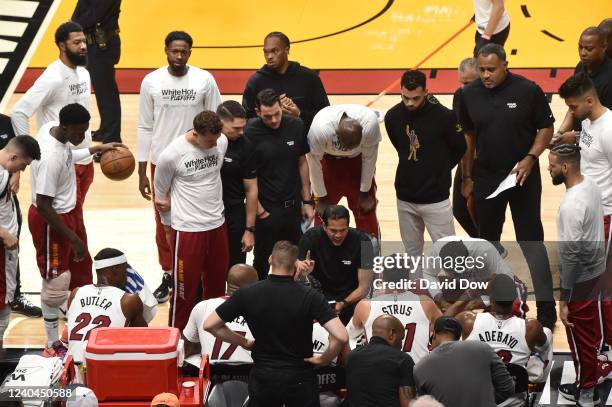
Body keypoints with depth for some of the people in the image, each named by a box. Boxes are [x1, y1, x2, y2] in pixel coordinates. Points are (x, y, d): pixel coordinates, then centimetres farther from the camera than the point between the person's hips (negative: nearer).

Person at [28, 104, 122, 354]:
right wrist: (73, 238, -25)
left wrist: (97, 149, 22)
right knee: (56, 282, 5)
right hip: (51, 221, -10)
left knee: (81, 267, 24)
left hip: (69, 211, 10)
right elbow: (43, 205, -30)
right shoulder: (50, 157, -34)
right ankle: (53, 342, 22)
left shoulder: (53, 129, -8)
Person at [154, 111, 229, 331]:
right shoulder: (171, 155, -19)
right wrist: (169, 226, 7)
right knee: (185, 286, 3)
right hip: (187, 230, -5)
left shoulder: (222, 142, -6)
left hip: (217, 224, 5)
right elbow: (161, 196, -4)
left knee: (216, 283, 18)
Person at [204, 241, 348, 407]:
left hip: (262, 376, 1)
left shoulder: (246, 294, -10)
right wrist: (324, 359, -6)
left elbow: (209, 325, -4)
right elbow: (341, 337, -25)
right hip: (299, 379, -1)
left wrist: (243, 342, 6)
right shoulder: (310, 296, -16)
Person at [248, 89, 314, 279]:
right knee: (262, 261, 8)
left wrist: (307, 201, 9)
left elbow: (302, 163, 8)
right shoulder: (251, 133, -14)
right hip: (266, 209, -3)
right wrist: (259, 210, -9)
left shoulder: (296, 126, -3)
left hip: (293, 206, 4)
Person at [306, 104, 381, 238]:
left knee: (366, 209, 2)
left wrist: (365, 192, -7)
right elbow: (314, 162, -23)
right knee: (322, 211, -1)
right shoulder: (320, 128, -40)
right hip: (327, 159, -1)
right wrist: (322, 197, -11)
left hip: (357, 160, 1)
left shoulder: (370, 123, -36)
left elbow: (369, 158, -18)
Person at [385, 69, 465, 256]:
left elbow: (459, 149, 0)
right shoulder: (393, 117, -4)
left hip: (436, 199, -4)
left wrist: (439, 171, 7)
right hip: (405, 198, 4)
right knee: (412, 254, 15)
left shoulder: (443, 116, -15)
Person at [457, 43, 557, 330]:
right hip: (486, 176, 3)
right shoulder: (469, 94, -4)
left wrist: (530, 159, -17)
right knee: (487, 237, 14)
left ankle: (546, 307, 1)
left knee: (531, 239, -3)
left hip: (523, 175, -3)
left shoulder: (528, 90, -13)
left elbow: (546, 128, -3)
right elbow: (467, 136, 7)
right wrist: (466, 177, 9)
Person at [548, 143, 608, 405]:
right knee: (590, 326, 24)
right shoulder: (590, 185, -4)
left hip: (580, 276, -8)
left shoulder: (571, 205, -31)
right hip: (595, 268, 8)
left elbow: (571, 254, -29)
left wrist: (564, 298, -23)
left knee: (579, 334, 9)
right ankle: (593, 370, 42)